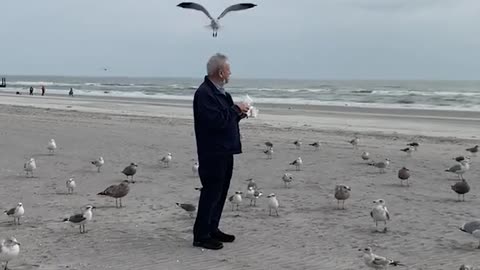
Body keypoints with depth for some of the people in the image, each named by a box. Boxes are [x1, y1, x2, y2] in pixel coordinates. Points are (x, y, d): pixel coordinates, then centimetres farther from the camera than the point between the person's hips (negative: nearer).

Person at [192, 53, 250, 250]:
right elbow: (215, 121, -26)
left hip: (225, 151, 10)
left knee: (221, 191, 14)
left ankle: (212, 229, 24)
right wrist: (235, 109, -16)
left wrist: (238, 114, 7)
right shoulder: (204, 93, -16)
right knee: (211, 192, -7)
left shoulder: (220, 92, 16)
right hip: (212, 152, -10)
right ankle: (201, 235, 0)